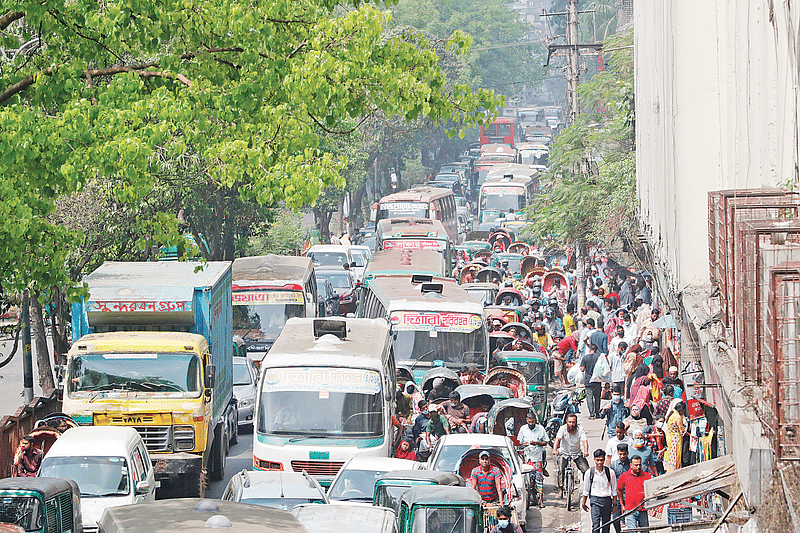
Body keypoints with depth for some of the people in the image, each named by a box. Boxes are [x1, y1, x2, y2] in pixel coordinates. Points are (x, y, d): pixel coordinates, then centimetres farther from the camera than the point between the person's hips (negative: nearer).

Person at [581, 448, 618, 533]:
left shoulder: (610, 472, 1)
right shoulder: (589, 473, 1)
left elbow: (614, 490, 7)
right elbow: (586, 490, 11)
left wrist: (614, 504, 6)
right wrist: (583, 503, 13)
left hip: (607, 500, 1)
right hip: (595, 500, -1)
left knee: (606, 526, 6)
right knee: (596, 525, -12)